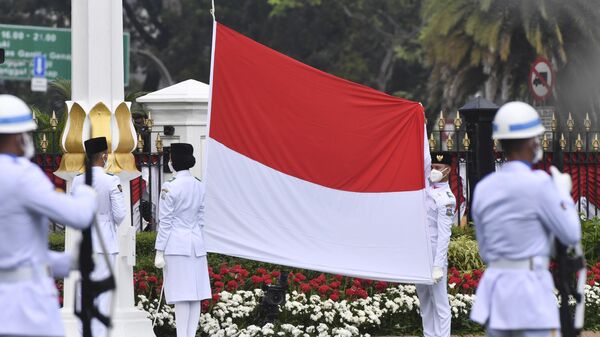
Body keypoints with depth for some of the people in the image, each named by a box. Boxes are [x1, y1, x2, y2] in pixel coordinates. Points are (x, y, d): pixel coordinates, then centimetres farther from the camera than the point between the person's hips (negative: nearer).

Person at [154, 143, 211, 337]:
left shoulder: (170, 188, -10)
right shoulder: (200, 187, 7)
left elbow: (165, 222, -9)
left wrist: (159, 252, -6)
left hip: (176, 245, -6)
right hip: (197, 244, 6)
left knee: (181, 295, -6)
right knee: (195, 295, 6)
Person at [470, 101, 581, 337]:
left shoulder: (483, 189, 7)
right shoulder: (538, 184, -13)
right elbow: (571, 235, -4)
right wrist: (564, 193, 11)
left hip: (495, 290, 7)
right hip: (530, 294, -7)